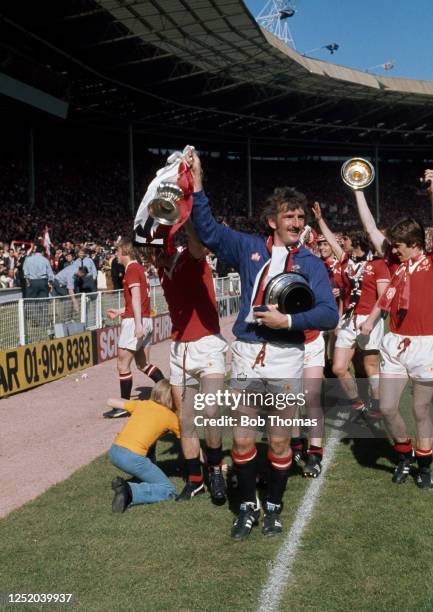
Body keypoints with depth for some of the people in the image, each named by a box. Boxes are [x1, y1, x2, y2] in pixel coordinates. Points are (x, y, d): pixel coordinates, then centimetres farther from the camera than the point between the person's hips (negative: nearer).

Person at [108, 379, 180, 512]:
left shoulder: (141, 404, 16)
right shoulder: (171, 416, 6)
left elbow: (110, 402, 22)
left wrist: (129, 404, 39)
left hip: (114, 452, 6)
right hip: (133, 458, -6)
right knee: (169, 491, 5)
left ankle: (143, 481, 18)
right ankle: (130, 492, -16)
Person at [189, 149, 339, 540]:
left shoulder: (310, 264, 3)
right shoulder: (249, 248, 8)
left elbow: (329, 315, -7)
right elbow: (208, 230, 5)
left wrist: (288, 320, -19)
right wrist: (197, 186, -4)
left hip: (286, 359, -1)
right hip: (247, 356, 1)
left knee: (280, 440, 8)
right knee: (243, 439, 4)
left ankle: (274, 507, 28)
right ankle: (248, 507, 25)